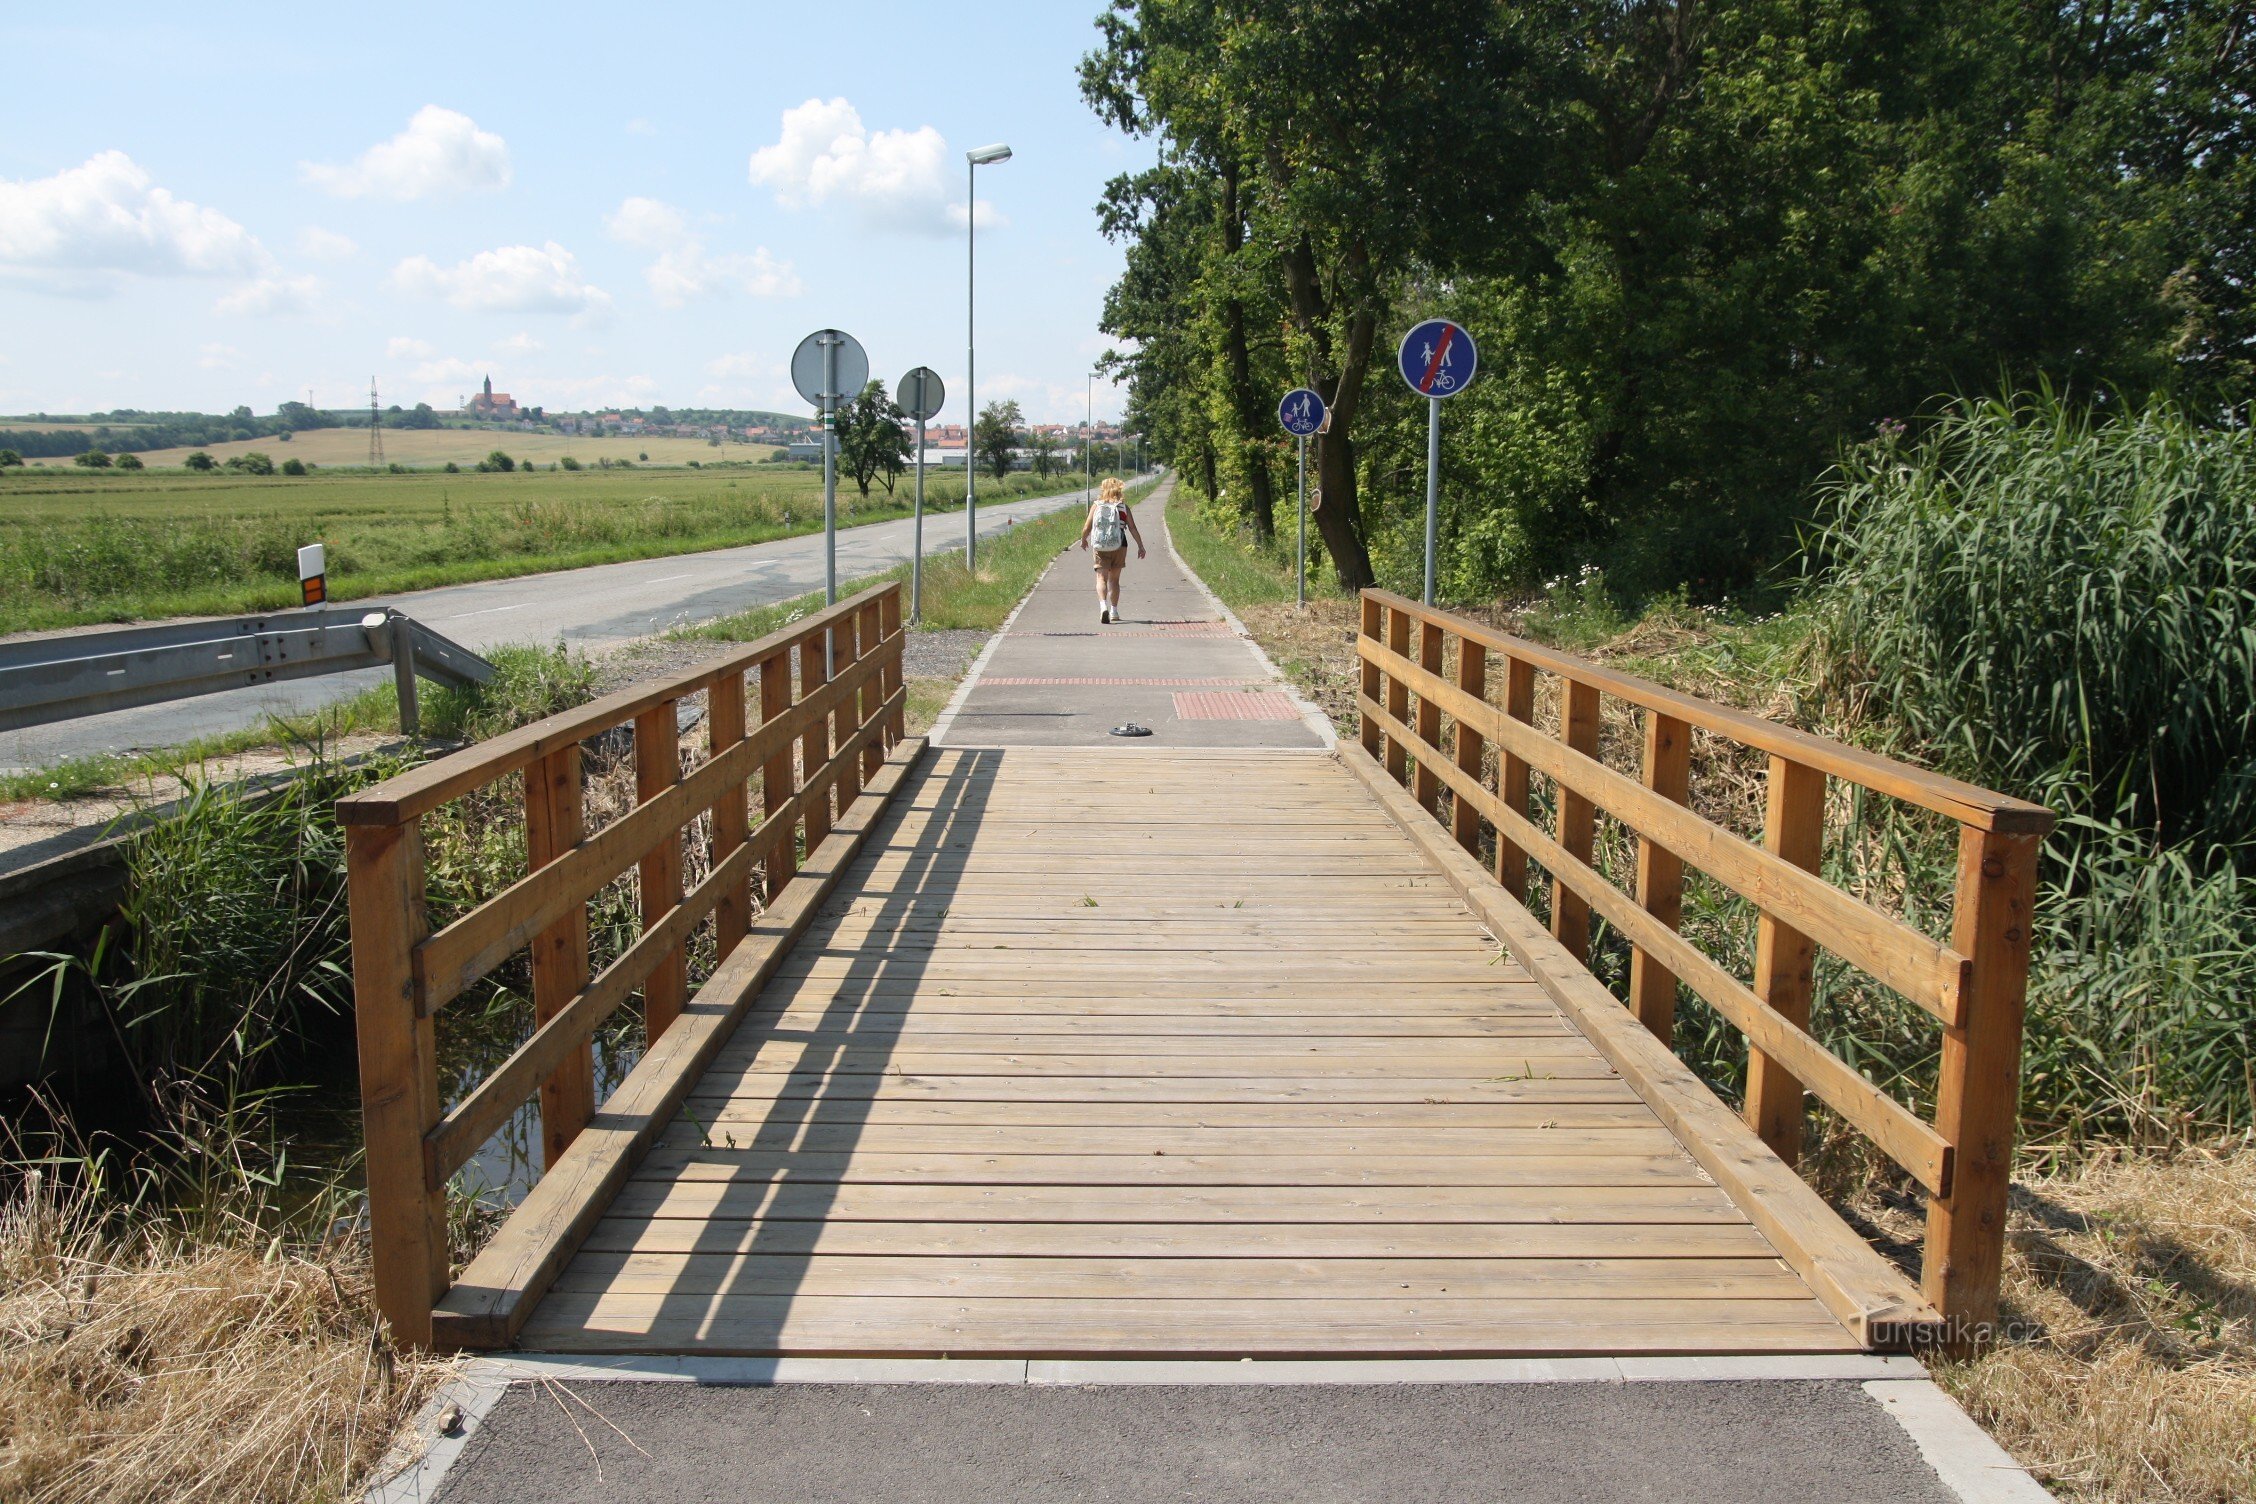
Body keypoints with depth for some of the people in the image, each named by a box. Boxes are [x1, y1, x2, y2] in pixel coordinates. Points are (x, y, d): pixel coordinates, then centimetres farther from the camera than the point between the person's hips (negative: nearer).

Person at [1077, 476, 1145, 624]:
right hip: (1119, 546, 1)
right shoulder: (1123, 507, 1)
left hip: (1101, 547, -1)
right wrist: (1141, 547, 7)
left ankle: (1103, 606, -27)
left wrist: (1083, 540, 18)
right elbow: (1133, 529, -1)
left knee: (1102, 578, -2)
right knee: (1114, 579, 15)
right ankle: (1114, 611, 20)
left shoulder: (1096, 505, 0)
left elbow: (1087, 527, -1)